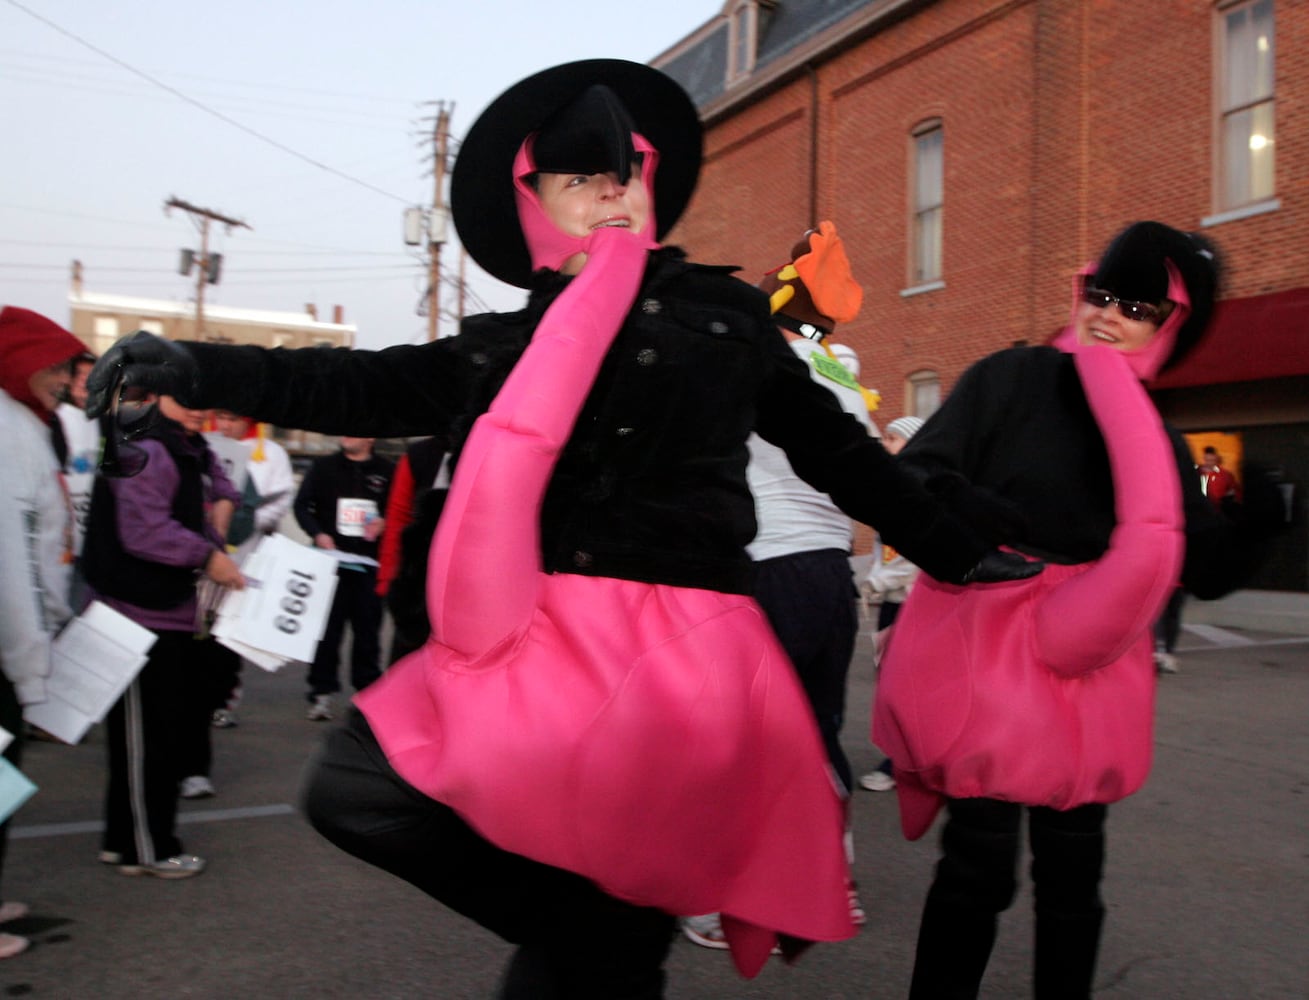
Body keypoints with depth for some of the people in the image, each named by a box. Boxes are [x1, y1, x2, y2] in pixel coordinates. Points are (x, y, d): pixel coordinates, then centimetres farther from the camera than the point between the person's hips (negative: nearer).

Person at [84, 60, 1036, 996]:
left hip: (687, 646, -2)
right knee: (356, 789, -14)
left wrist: (964, 556, 19)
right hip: (540, 636, 2)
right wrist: (195, 367, -10)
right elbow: (360, 388, 3)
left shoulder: (726, 319, 9)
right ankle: (575, 923, 1)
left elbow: (839, 452, 15)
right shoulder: (501, 349, 11)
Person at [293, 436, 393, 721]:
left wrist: (383, 522, -9)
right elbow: (302, 505, 7)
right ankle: (322, 692, 8)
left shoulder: (386, 471, 5)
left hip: (370, 562, 0)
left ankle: (368, 690, 13)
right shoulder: (324, 467, 8)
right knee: (326, 626, 0)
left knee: (368, 628, 3)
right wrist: (318, 534, -8)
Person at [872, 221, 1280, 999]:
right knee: (981, 862, -3)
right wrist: (1021, 539, -20)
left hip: (1091, 667, 5)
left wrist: (1256, 521, -11)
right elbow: (916, 480, -12)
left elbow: (1207, 572, 8)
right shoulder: (1011, 380, -2)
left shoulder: (1160, 445, 11)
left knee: (1073, 868, 12)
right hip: (986, 649, -4)